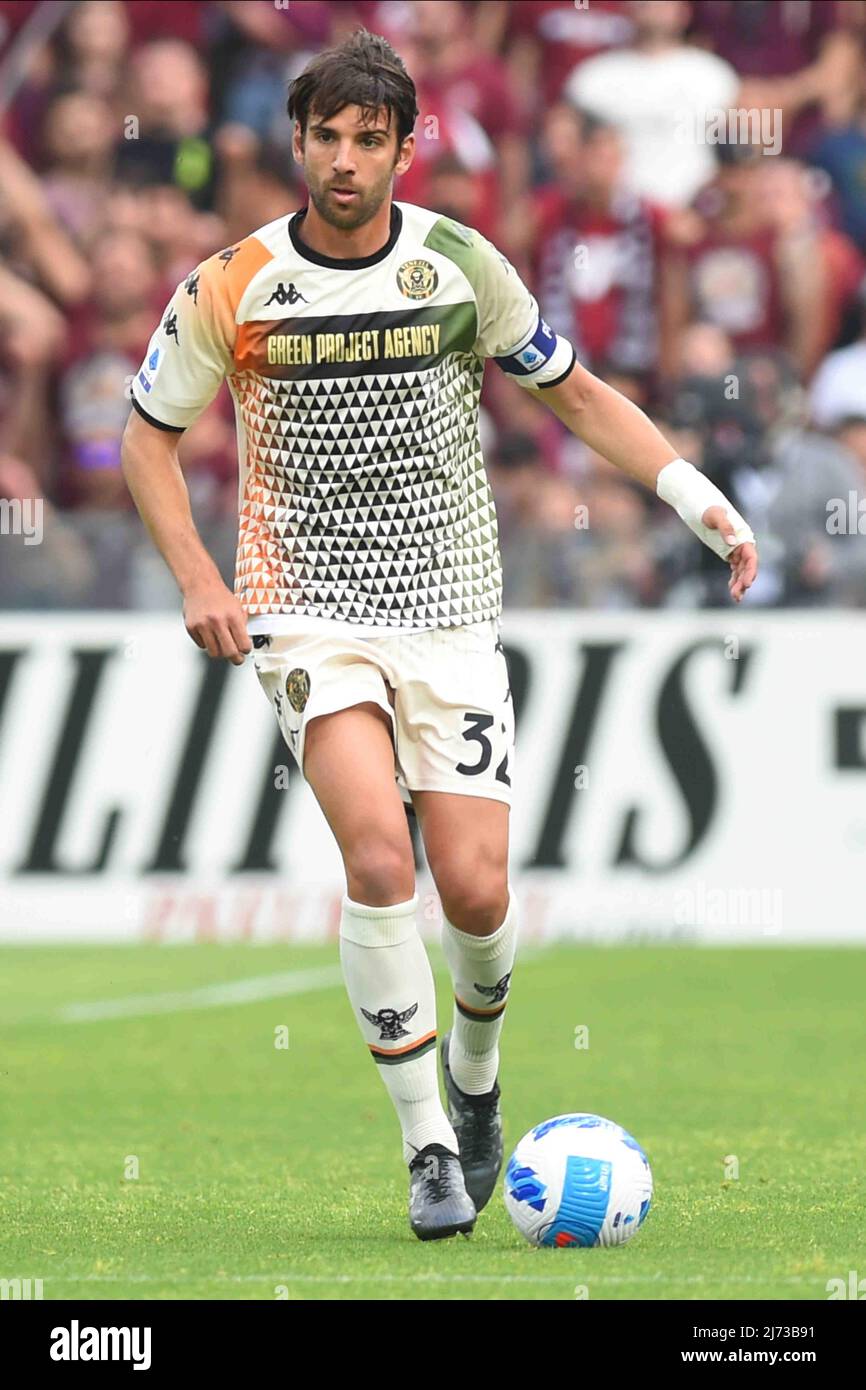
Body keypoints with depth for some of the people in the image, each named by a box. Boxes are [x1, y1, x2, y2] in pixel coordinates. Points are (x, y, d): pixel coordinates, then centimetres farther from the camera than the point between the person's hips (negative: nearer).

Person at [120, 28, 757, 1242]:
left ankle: (475, 1074, 28)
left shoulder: (460, 265, -2)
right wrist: (198, 580, -4)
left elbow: (576, 394, 9)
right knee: (380, 859, -23)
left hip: (451, 612, 1)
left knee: (476, 892, -6)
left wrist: (693, 492, -4)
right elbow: (149, 433, 8)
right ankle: (429, 1147, -11)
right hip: (308, 609, -1)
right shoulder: (234, 289, -4)